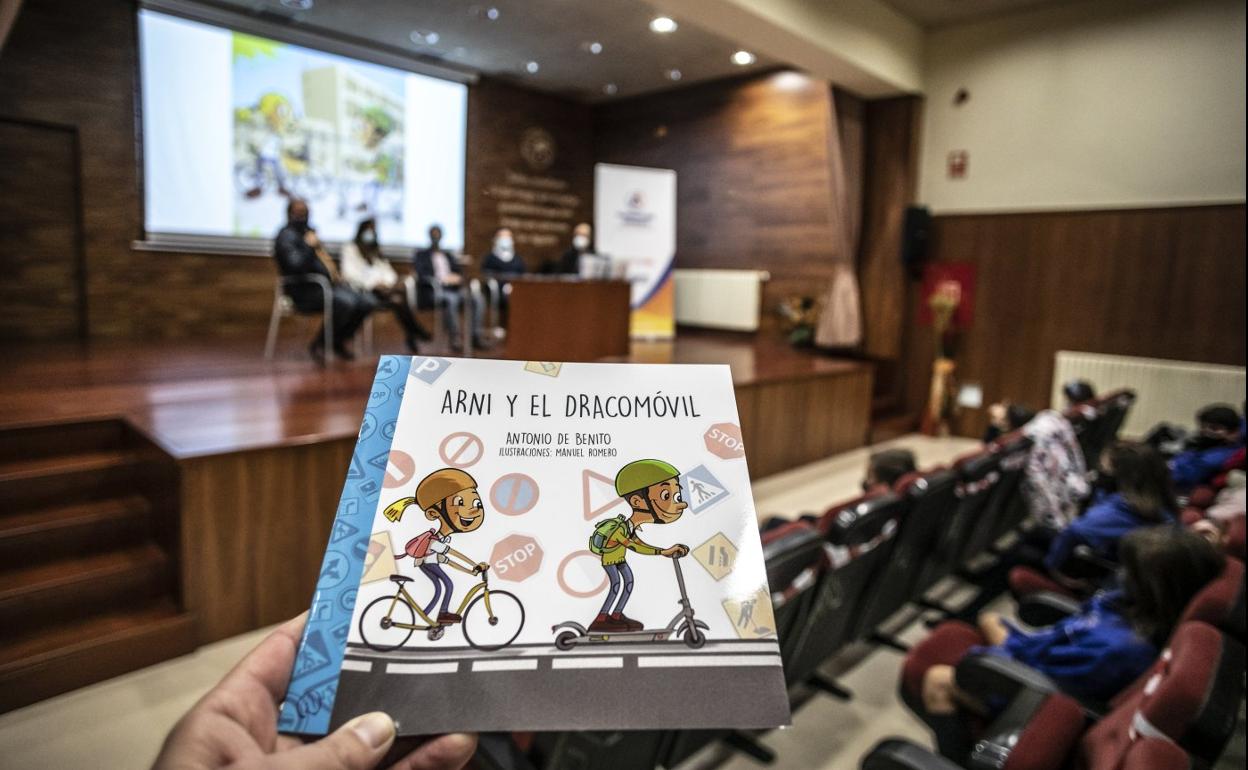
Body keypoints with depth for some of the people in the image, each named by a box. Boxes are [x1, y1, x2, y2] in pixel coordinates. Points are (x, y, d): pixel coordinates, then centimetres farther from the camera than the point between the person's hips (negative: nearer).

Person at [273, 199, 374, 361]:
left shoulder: (309, 232, 22)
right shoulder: (286, 236, -7)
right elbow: (294, 266, -23)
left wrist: (336, 276, 11)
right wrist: (310, 246, -16)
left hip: (327, 284, 9)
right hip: (305, 291, -9)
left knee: (368, 303, -8)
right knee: (346, 302, -35)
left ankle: (338, 342, 6)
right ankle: (318, 344, -13)